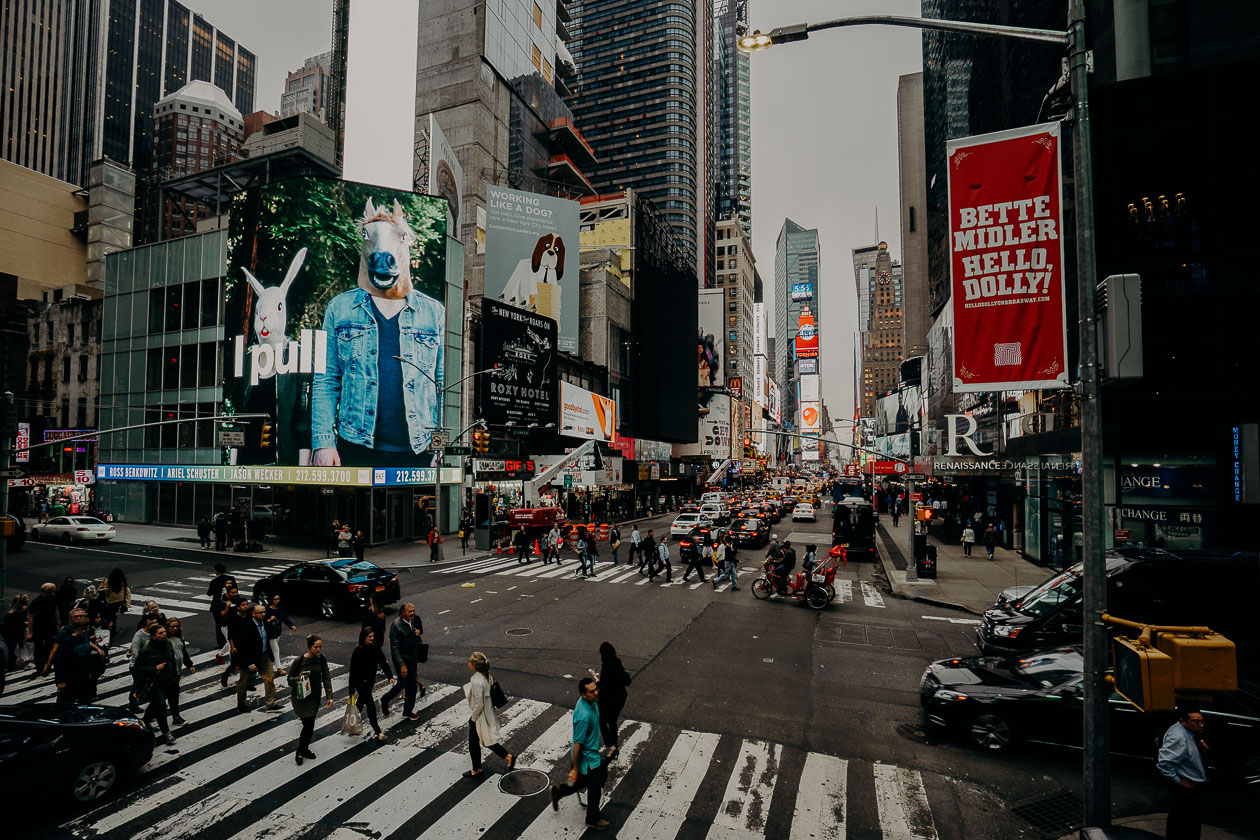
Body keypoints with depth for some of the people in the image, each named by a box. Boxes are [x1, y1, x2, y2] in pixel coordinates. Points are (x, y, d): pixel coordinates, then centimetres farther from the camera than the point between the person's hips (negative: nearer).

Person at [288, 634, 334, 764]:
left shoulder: (321, 659, -6)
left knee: (310, 725, 12)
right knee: (308, 724, -4)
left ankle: (304, 749, 34)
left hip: (314, 696, 4)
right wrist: (299, 678, -29)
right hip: (301, 697, -4)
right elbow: (290, 679, -7)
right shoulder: (299, 660, -18)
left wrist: (329, 696, -6)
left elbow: (326, 677, -2)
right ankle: (300, 751, 19)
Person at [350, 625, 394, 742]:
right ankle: (378, 732, 1)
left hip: (371, 680, 6)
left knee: (362, 701, 25)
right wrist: (352, 690, -14)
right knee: (371, 705, -6)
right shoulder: (358, 651, -21)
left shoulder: (375, 648, -6)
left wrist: (390, 676, -12)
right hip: (361, 682, -6)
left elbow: (383, 662, -4)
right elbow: (353, 671, -17)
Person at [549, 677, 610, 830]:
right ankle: (592, 820, 41)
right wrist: (575, 769, -19)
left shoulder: (592, 702, -11)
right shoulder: (584, 716, -37)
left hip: (593, 753, 9)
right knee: (594, 789, 13)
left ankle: (557, 791, 38)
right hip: (587, 759, -8)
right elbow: (577, 744, -28)